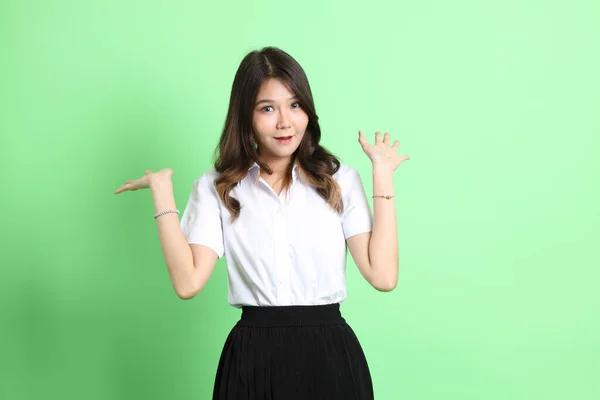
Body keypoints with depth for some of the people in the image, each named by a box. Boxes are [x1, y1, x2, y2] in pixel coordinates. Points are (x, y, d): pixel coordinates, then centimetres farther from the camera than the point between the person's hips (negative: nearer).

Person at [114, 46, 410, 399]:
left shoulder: (340, 180, 3)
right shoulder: (217, 188, 4)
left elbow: (383, 275, -8)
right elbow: (188, 282, -8)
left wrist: (383, 174, -7)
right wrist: (162, 191, -7)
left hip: (329, 356, 0)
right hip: (252, 357, 0)